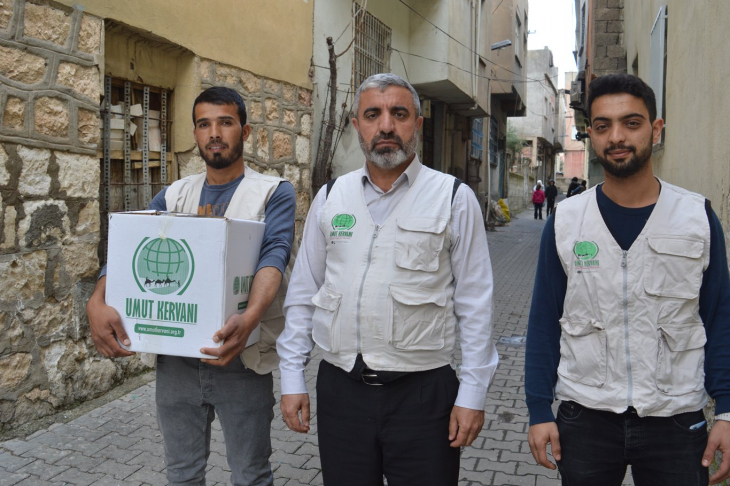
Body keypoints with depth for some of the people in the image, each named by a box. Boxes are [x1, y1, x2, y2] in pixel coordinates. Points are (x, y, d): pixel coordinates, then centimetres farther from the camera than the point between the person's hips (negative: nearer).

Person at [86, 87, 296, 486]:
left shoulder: (273, 193, -3)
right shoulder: (173, 196, 9)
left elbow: (274, 255, -19)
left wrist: (250, 317, -38)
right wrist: (98, 303, -22)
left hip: (240, 359, -3)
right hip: (176, 358, 4)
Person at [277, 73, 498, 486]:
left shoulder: (454, 198, -3)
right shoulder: (330, 197, 6)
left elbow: (474, 304, -3)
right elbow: (303, 294, 9)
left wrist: (473, 393, -5)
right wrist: (292, 378, 6)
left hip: (422, 392, -2)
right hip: (339, 389, 3)